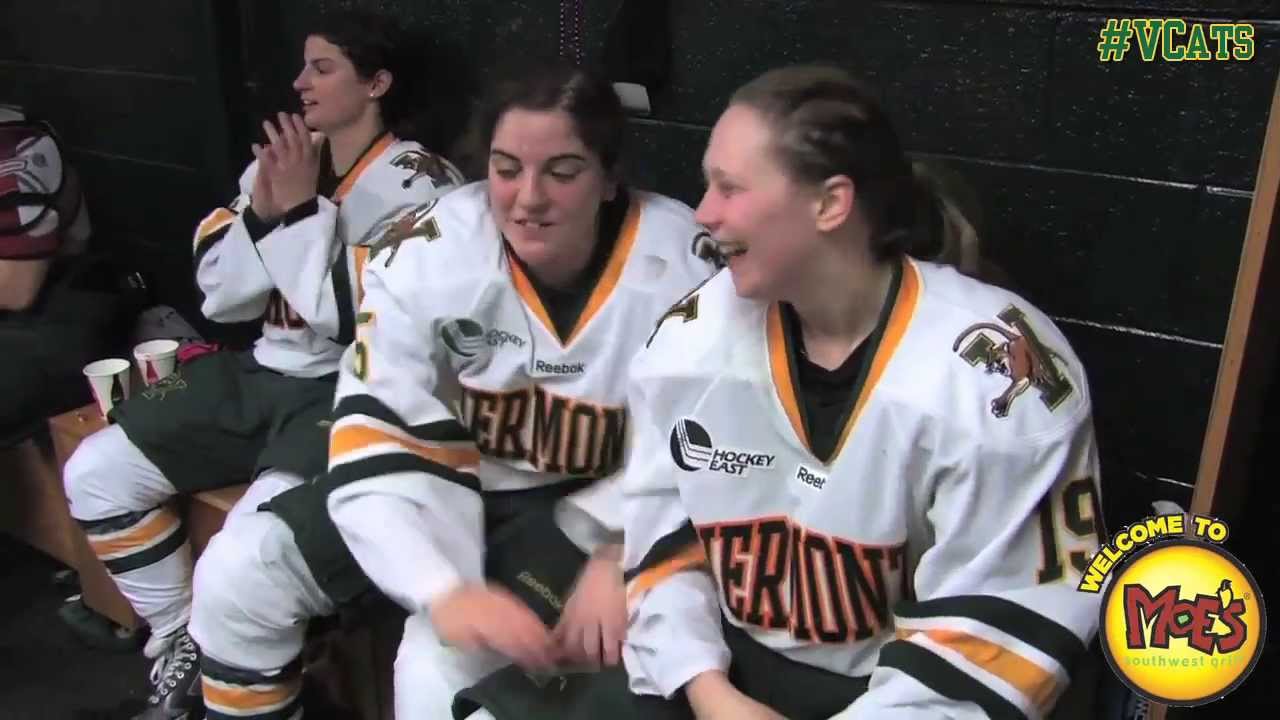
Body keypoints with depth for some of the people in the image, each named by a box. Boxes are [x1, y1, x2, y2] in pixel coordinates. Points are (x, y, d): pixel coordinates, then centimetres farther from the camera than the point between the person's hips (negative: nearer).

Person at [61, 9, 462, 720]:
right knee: (94, 473, 1)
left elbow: (358, 318, -20)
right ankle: (179, 643, 17)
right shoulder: (280, 161, 9)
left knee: (253, 548, -30)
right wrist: (261, 212, -10)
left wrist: (303, 208, -17)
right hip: (262, 373, 8)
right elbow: (219, 298, 6)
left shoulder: (418, 183, -10)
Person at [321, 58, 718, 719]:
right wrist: (445, 591, -34)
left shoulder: (684, 265, -18)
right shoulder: (427, 256, -18)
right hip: (459, 492, 2)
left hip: (597, 509, -1)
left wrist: (621, 556, -23)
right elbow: (374, 442, -20)